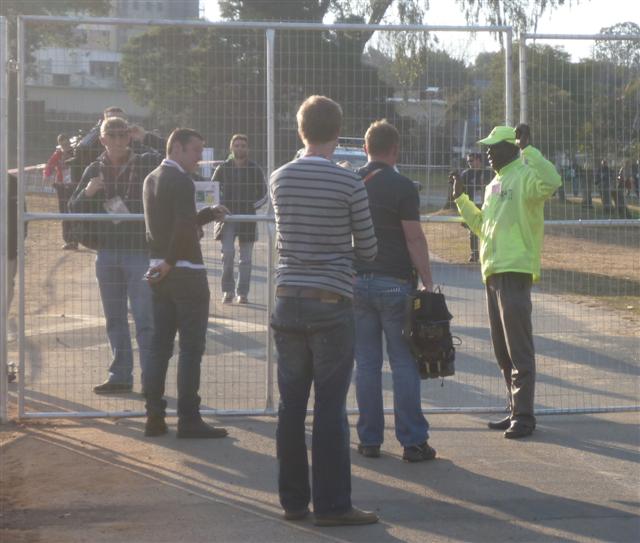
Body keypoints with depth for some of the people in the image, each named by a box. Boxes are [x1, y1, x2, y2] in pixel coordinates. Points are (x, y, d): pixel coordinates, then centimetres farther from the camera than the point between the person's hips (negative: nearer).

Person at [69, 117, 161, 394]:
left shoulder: (146, 164, -3)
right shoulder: (95, 170, 8)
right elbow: (75, 209, 7)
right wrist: (87, 192, -12)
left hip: (140, 250, -5)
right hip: (107, 252, 5)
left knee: (144, 320, -6)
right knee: (114, 320, 12)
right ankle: (120, 376, 21)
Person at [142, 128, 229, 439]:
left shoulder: (152, 179, 13)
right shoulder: (181, 181, -14)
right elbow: (183, 228, -26)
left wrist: (208, 214, 15)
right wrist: (171, 261, -15)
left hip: (160, 273, 8)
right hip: (186, 273, -8)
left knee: (160, 346, 10)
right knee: (191, 347, -3)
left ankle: (154, 416, 10)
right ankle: (188, 419, -2)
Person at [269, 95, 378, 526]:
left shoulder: (280, 179, 4)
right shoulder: (349, 184, -8)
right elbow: (367, 249, 0)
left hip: (289, 301, 4)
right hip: (331, 304, -4)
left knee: (291, 405, 9)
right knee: (330, 408, -1)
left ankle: (293, 500, 14)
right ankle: (332, 504, 2)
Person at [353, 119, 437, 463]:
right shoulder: (402, 187, -8)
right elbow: (414, 239, -12)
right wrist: (427, 281, -7)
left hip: (357, 281, 4)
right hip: (394, 283, -4)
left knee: (366, 364, 9)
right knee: (404, 364, 0)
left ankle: (369, 440, 10)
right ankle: (412, 442, 1)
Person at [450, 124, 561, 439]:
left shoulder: (525, 175, -9)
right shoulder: (494, 185, 20)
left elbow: (551, 182, -32)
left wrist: (528, 149, -30)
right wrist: (461, 199, 22)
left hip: (515, 272, -10)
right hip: (492, 273, 10)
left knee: (519, 349, -9)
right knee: (502, 350, 13)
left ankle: (523, 416, -7)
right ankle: (516, 411, 20)